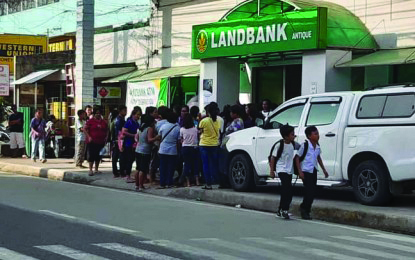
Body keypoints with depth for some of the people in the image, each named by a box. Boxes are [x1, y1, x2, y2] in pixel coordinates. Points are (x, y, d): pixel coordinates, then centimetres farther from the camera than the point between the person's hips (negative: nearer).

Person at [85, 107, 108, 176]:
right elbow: (85, 129, -3)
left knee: (98, 156, 11)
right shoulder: (90, 121, -2)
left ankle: (96, 169, 21)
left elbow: (106, 130, 20)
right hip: (92, 142, -5)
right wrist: (89, 137, -14)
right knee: (91, 155, -5)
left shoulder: (104, 122, 11)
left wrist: (106, 137, 5)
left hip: (101, 142, 5)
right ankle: (90, 170, -1)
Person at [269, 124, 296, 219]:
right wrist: (272, 170, -9)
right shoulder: (279, 145, -14)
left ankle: (280, 210, 24)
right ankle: (284, 210, -16)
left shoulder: (293, 144, 3)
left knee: (285, 191, 11)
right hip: (282, 170, -7)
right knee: (288, 189, -19)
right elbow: (273, 157, -8)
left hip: (289, 171, 7)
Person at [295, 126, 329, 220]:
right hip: (306, 171, -7)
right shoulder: (305, 145, -14)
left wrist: (324, 169, 23)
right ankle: (304, 209, 5)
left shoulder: (317, 146, 6)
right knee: (309, 191, -11)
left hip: (314, 171, 7)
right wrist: (300, 171, -16)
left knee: (312, 191, 7)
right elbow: (297, 157, -11)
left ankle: (306, 210, 17)